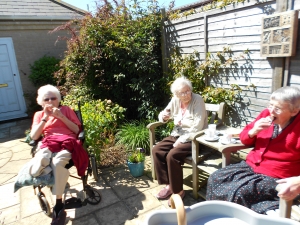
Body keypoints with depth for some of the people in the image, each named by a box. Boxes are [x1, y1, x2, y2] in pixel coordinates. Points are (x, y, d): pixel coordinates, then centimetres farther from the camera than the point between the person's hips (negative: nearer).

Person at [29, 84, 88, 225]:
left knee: (57, 162, -34)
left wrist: (61, 116, -3)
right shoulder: (39, 115, 20)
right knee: (40, 160, -37)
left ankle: (58, 204, -22)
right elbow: (34, 136, 6)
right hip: (47, 144, 2)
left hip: (66, 143, -1)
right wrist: (45, 117, 1)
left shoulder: (66, 109, 15)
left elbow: (76, 130, 6)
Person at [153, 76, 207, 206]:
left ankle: (178, 191, -6)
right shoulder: (175, 100, 2)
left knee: (172, 156, -27)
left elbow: (197, 127, -22)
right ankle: (169, 185, 2)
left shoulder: (197, 100, -16)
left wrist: (181, 141, -21)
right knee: (156, 150, -11)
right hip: (176, 135, 7)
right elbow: (164, 116, 15)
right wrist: (163, 116, -10)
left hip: (193, 138, -7)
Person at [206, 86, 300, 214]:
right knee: (215, 179, -9)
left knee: (236, 192, -25)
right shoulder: (266, 114, 2)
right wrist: (253, 131, -11)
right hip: (251, 166, 6)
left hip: (276, 178, -6)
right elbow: (244, 138, 12)